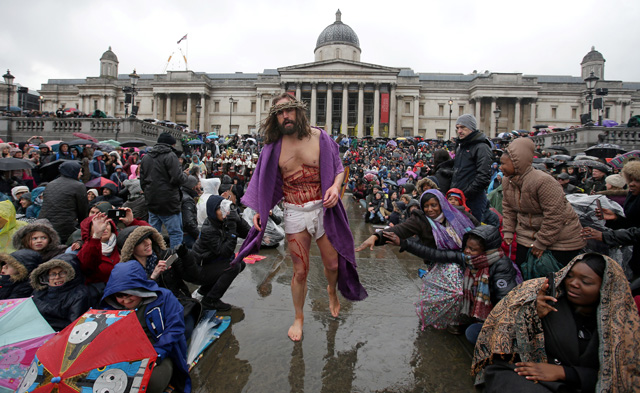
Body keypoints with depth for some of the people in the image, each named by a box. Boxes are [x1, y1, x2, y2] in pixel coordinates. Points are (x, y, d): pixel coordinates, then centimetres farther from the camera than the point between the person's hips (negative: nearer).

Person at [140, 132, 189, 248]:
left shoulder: (146, 157, 13)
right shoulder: (170, 156, -10)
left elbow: (142, 181, 16)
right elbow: (177, 178, -18)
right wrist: (185, 176, 2)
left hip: (152, 203, 7)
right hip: (168, 203, -7)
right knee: (176, 233, -1)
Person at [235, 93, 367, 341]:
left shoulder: (319, 138, -3)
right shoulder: (274, 147, 0)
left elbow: (338, 169, 3)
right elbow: (267, 182, 10)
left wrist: (335, 186, -18)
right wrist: (259, 210, -1)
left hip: (323, 209, 0)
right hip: (294, 213, 0)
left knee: (332, 264, 12)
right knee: (300, 272, 6)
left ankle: (332, 291, 48)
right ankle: (298, 317, 30)